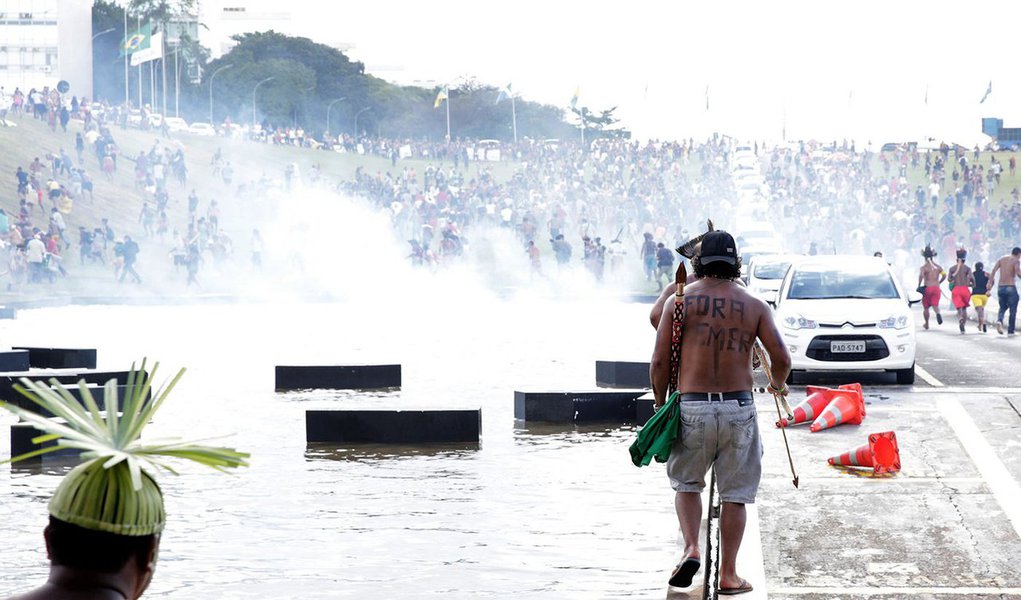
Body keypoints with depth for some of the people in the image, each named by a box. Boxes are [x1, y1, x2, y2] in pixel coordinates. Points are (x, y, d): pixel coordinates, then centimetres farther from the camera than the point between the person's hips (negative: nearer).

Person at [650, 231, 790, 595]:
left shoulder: (681, 299, 1)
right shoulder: (754, 306, 4)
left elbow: (659, 362, -2)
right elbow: (781, 360, -2)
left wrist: (659, 403, 13)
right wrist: (778, 385, 21)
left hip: (692, 406, 0)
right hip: (739, 408, 0)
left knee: (686, 484, 19)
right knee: (735, 494, 10)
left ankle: (691, 548, -2)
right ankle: (728, 575, 10)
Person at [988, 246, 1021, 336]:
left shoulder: (1002, 259, 11)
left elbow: (994, 270, 1)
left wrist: (990, 283, -1)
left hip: (1000, 288, 5)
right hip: (1011, 287, -5)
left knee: (1003, 308, 19)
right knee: (1013, 310, 6)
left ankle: (999, 321, -11)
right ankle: (1010, 331, 5)